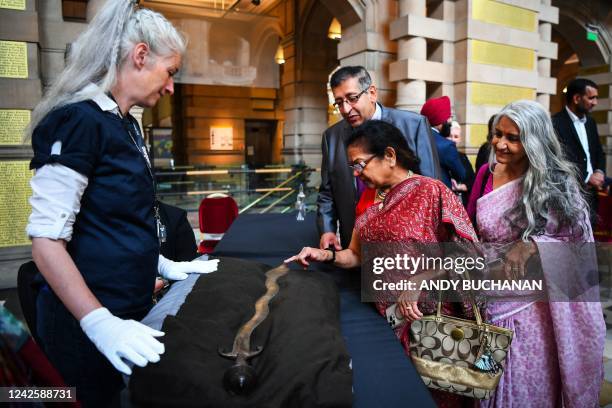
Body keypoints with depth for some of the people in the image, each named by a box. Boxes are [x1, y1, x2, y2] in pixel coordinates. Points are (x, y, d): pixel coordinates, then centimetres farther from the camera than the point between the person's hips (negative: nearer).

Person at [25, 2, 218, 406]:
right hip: (89, 323, -8)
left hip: (130, 307, 9)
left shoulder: (126, 124, 10)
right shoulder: (79, 121, -19)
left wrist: (165, 266, 12)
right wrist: (101, 324, -27)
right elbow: (47, 238, -22)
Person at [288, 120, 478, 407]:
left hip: (424, 315, -5)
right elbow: (357, 255, 13)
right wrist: (326, 255, -5)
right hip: (383, 313, 5)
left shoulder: (430, 191, -13)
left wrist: (418, 281, -24)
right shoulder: (370, 203, 7)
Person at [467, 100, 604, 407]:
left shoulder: (556, 183, -9)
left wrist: (533, 245, -23)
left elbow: (578, 241, -7)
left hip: (532, 306, -2)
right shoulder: (487, 173, 0)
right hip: (488, 301, 3)